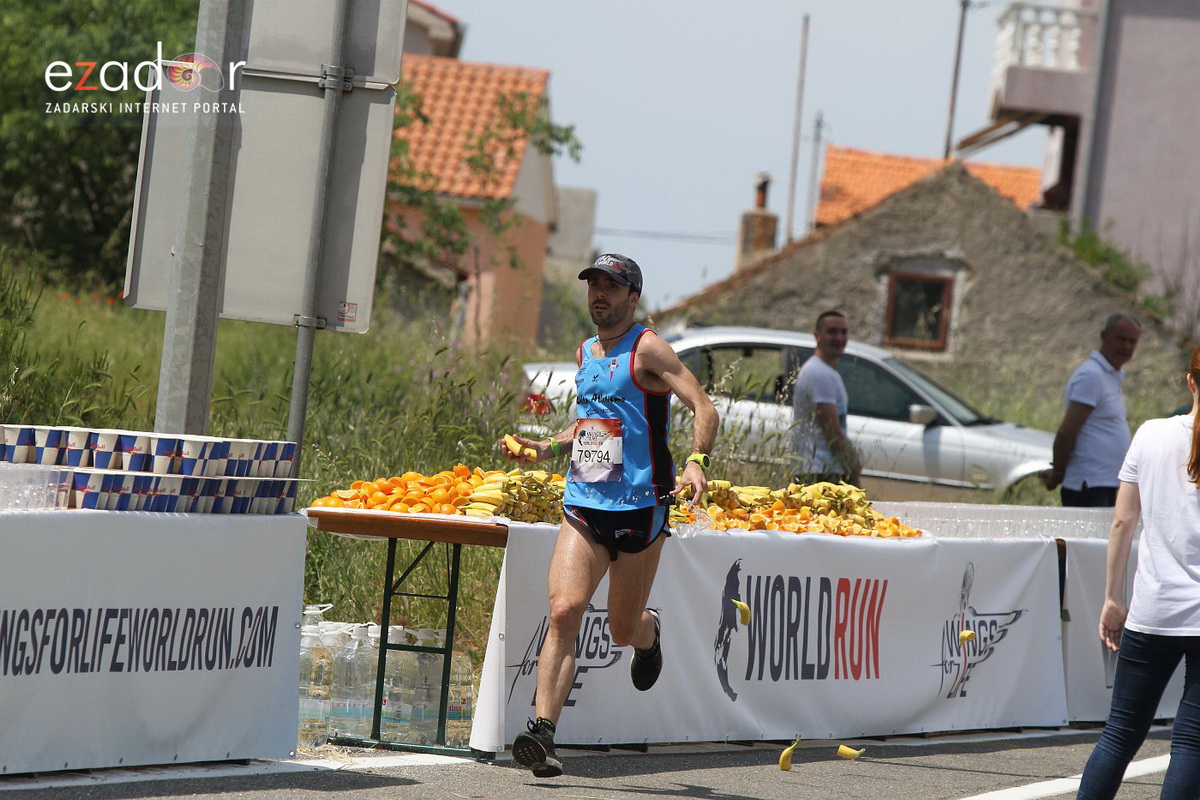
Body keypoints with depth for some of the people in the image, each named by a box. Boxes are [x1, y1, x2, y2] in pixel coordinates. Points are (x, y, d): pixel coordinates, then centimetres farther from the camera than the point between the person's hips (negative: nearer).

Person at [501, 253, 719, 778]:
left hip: (640, 507, -4)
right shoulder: (585, 354, 15)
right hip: (583, 504, 5)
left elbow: (704, 409, -13)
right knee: (564, 611, -15)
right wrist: (545, 448, 14)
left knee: (623, 631, 7)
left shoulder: (647, 349, -6)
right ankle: (542, 732, -21)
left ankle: (649, 632, 46)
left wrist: (696, 463, -30)